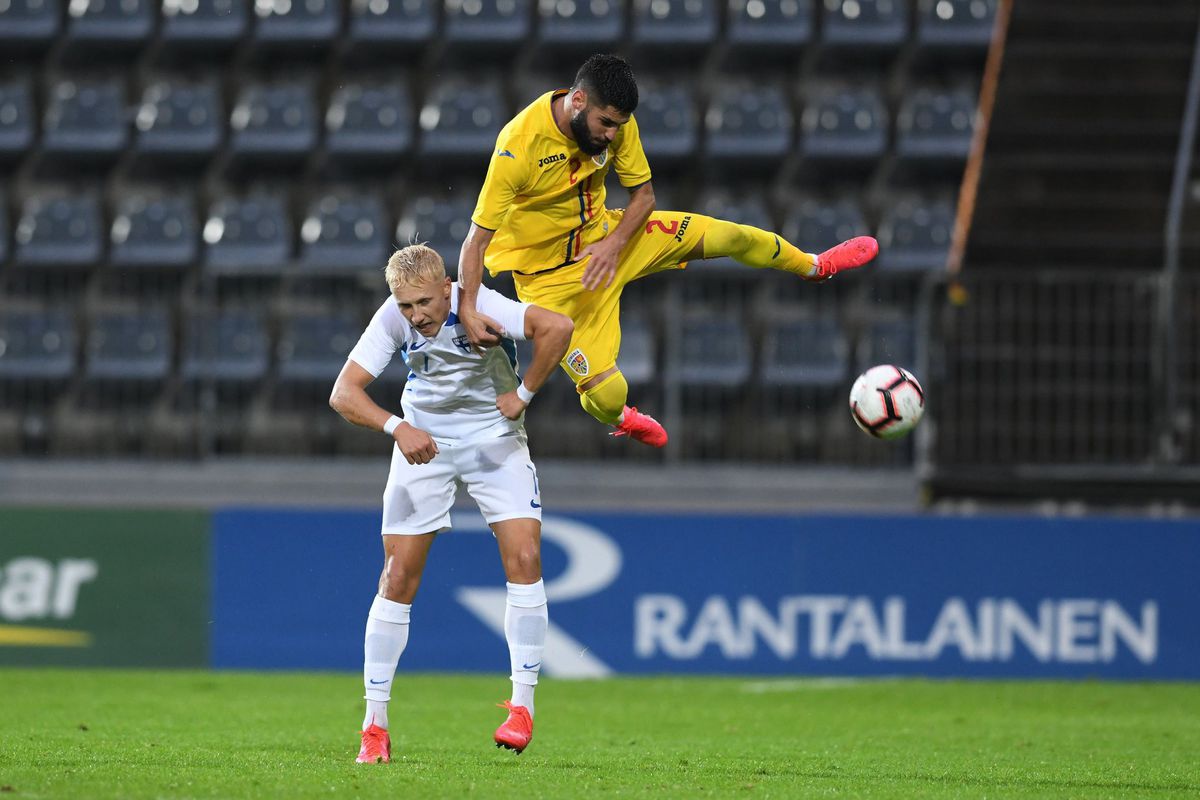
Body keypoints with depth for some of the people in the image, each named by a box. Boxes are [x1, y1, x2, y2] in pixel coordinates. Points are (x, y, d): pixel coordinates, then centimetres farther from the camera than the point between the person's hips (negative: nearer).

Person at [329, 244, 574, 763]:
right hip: (422, 442, 1)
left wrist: (523, 394, -27)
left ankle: (522, 705, -7)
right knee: (398, 577, -5)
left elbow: (556, 327, -36)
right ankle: (375, 725, 1)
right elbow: (343, 393, -19)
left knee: (524, 557, -17)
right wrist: (397, 427, -35)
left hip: (494, 438, -1)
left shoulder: (477, 305, -25)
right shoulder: (392, 320, -18)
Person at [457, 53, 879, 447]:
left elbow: (643, 195, -2)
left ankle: (813, 265, 33)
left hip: (602, 236, 5)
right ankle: (620, 420, 30)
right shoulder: (519, 146, -33)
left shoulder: (617, 124, -15)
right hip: (551, 275, -5)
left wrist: (614, 244, -21)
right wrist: (467, 310, -44)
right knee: (606, 395, -12)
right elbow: (476, 239, -30)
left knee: (722, 235, 0)